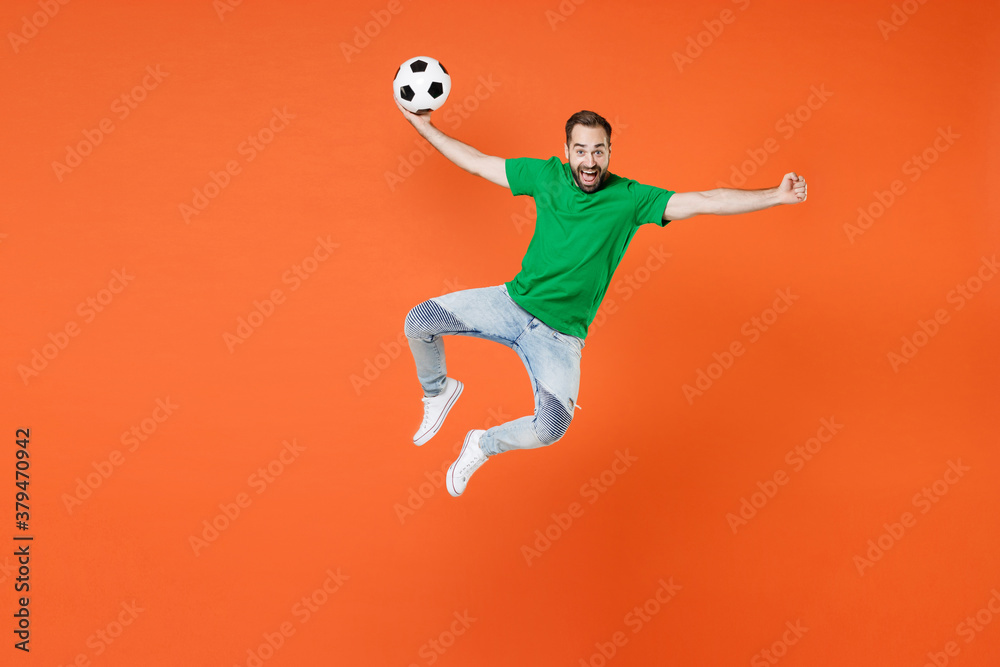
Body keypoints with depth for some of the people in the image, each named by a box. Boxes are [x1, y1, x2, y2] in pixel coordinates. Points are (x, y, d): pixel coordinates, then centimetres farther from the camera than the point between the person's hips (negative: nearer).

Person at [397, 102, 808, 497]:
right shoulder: (547, 175, 0)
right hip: (512, 302, 3)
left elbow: (705, 201, -14)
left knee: (551, 428, -24)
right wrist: (425, 128, 9)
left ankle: (482, 446, 9)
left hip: (559, 335, -3)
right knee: (420, 322, -11)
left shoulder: (629, 198, -8)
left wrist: (775, 196, -23)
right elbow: (477, 163, 9)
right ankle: (438, 392, 23)